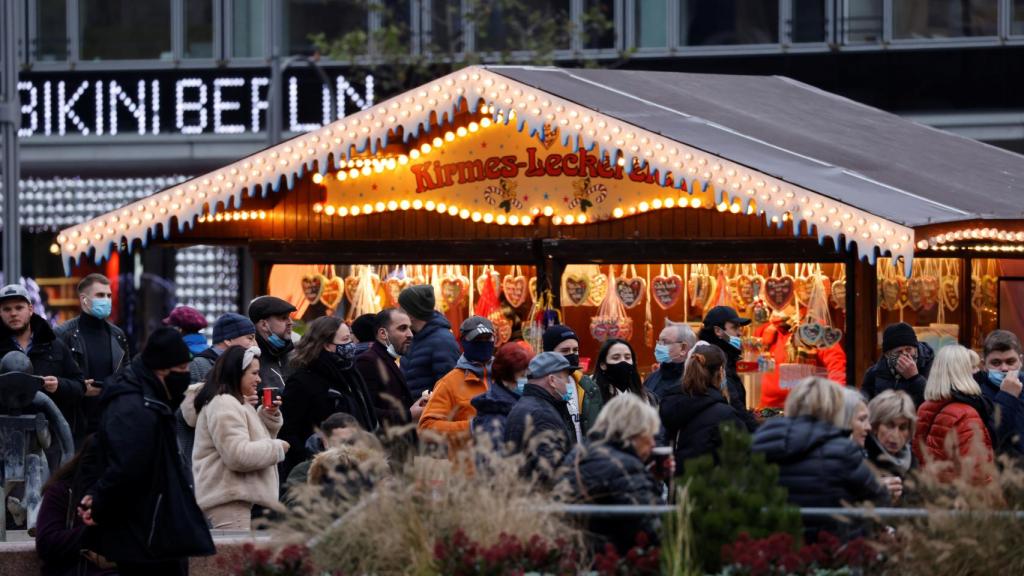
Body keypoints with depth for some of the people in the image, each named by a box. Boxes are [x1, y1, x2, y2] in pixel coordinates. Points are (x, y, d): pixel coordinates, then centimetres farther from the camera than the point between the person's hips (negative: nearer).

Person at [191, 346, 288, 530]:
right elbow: (238, 455, -23)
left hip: (235, 495, 11)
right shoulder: (223, 405, -14)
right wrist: (276, 448, -11)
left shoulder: (234, 403, 21)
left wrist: (269, 416, 11)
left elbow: (253, 438, 26)